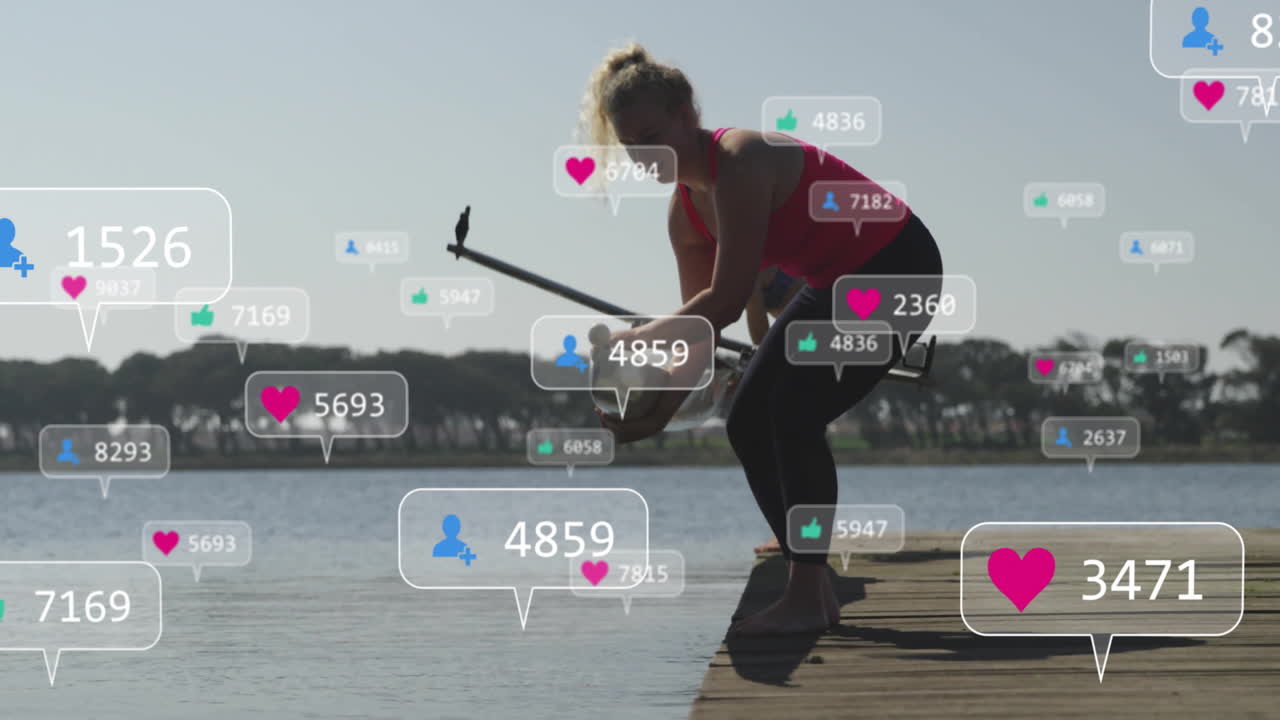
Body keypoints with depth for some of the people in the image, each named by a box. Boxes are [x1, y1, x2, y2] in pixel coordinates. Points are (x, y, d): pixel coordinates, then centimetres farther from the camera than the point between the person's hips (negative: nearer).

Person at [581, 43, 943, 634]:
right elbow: (698, 321, 4)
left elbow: (727, 301, -30)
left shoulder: (740, 163, -27)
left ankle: (806, 599, -17)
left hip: (898, 272, -10)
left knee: (794, 410, -22)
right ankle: (815, 593, 7)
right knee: (748, 422, 2)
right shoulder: (684, 210, 1)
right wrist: (659, 412, -7)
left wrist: (638, 339, -21)